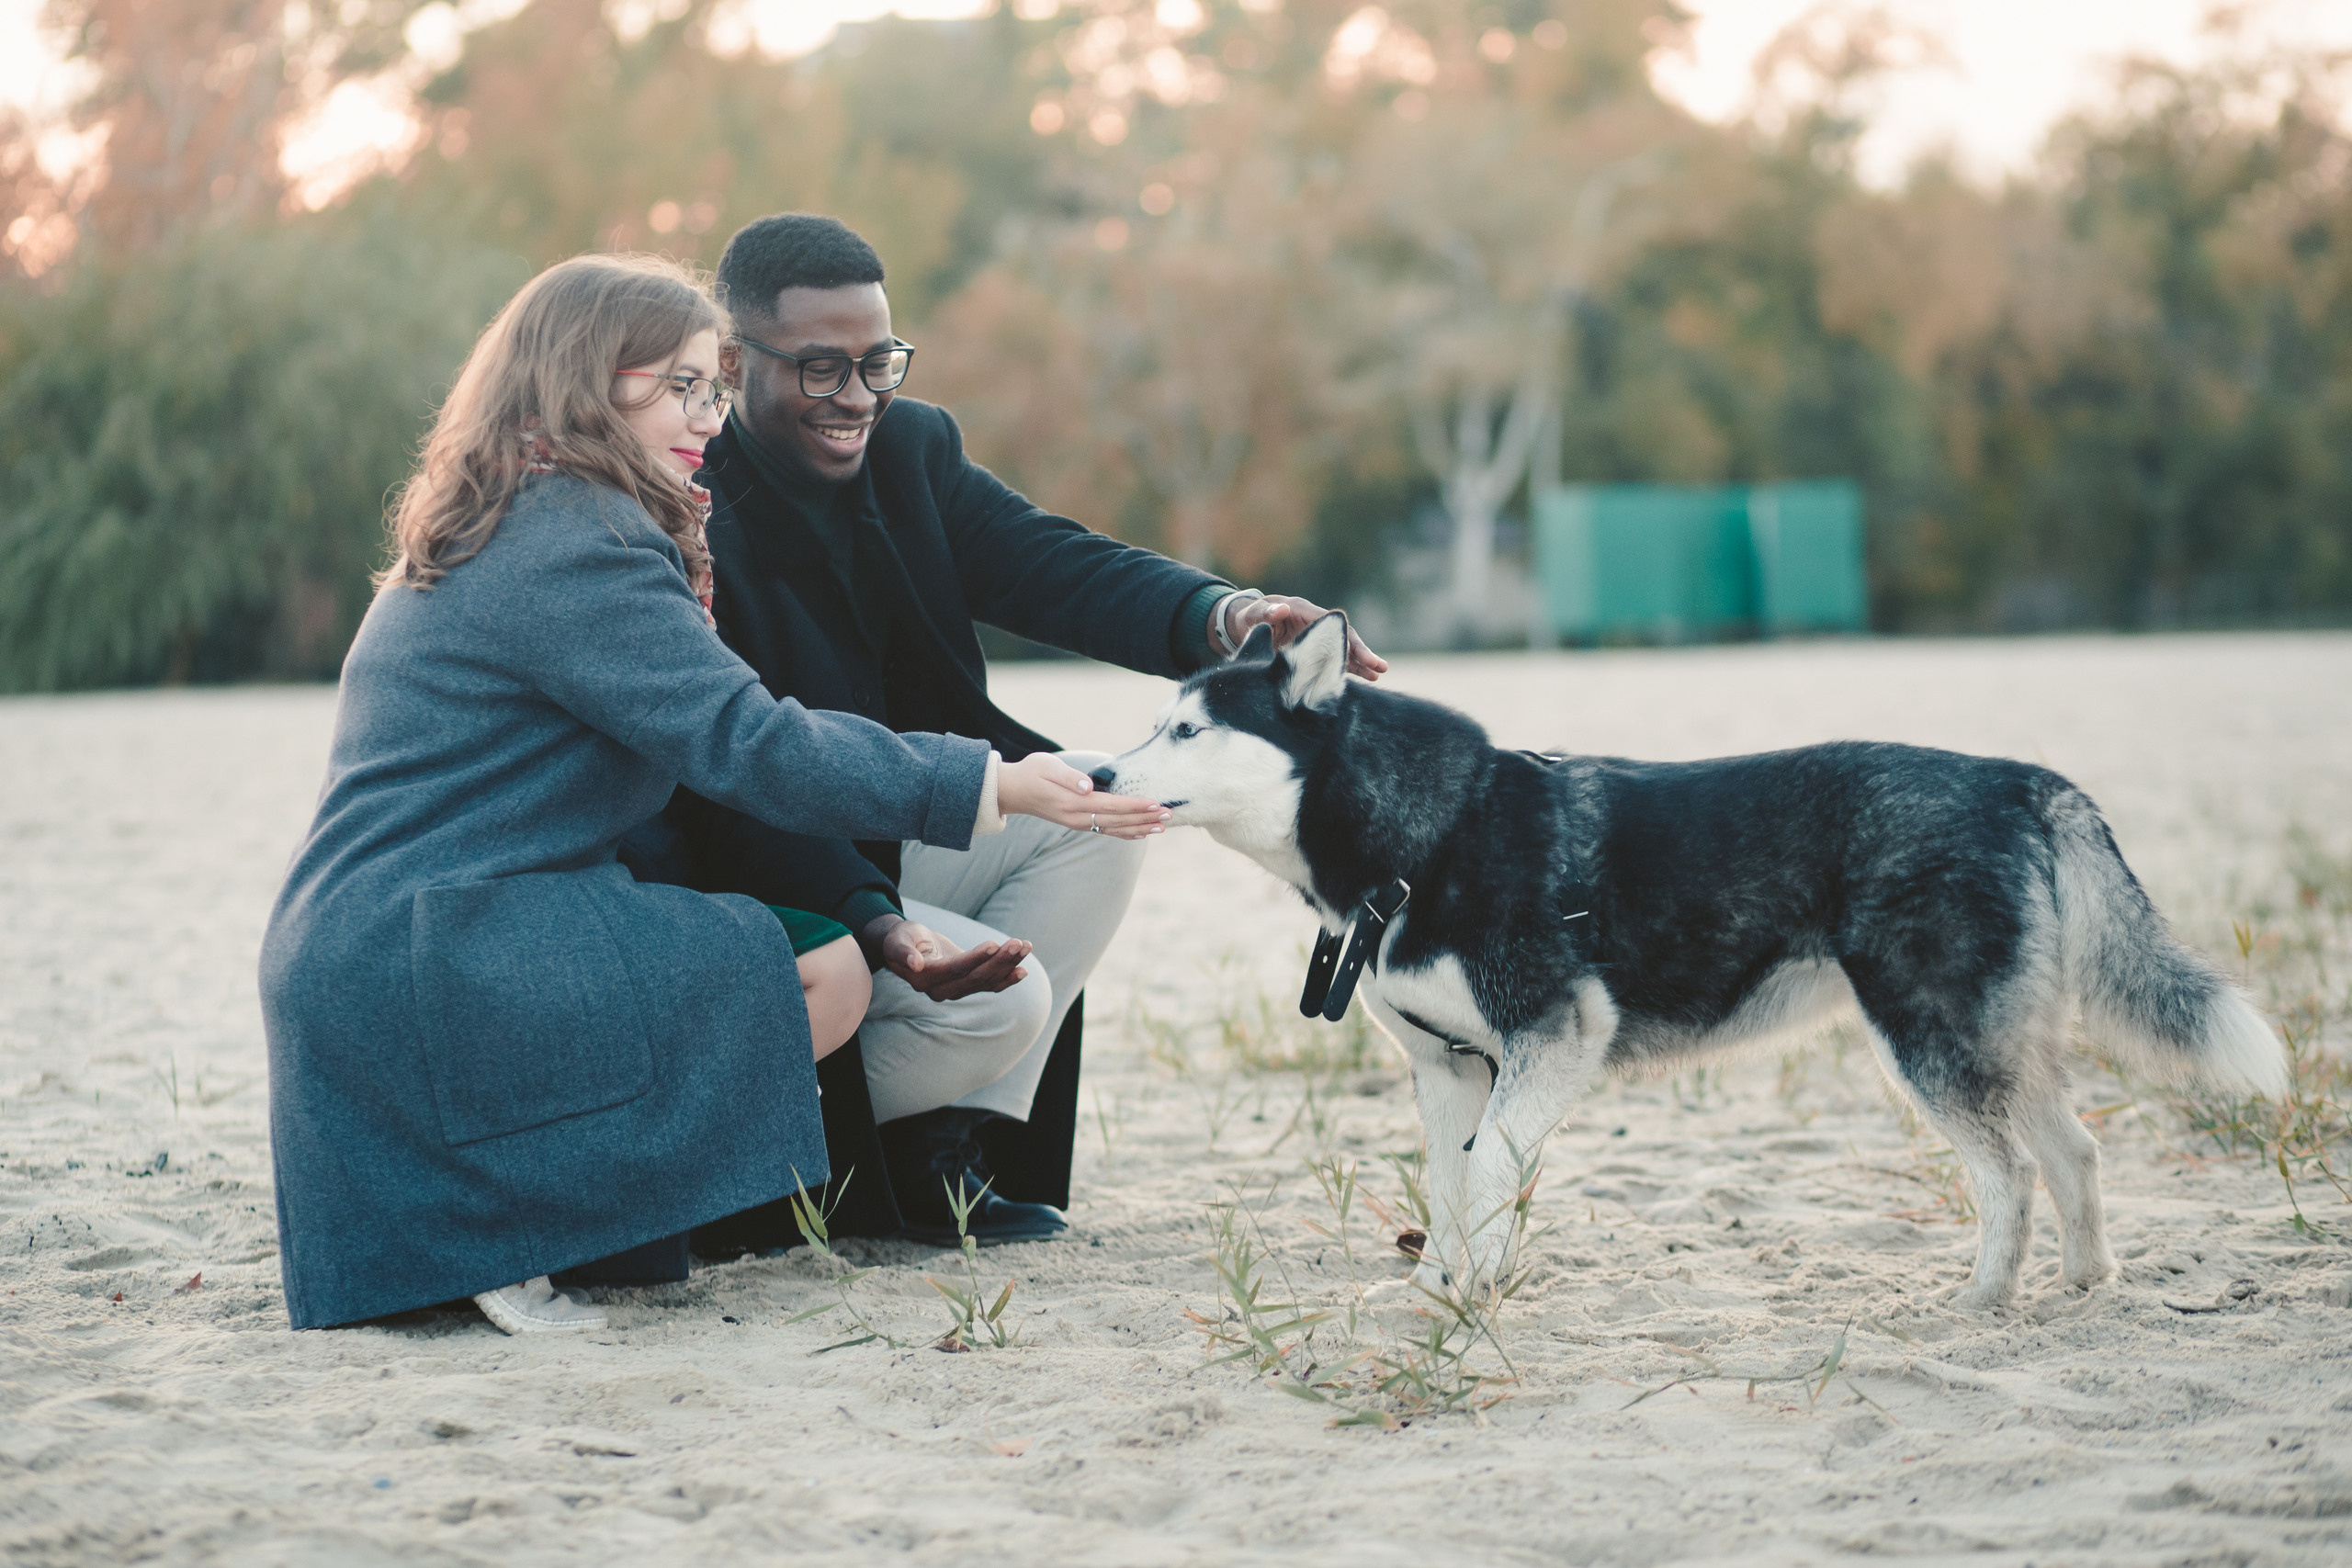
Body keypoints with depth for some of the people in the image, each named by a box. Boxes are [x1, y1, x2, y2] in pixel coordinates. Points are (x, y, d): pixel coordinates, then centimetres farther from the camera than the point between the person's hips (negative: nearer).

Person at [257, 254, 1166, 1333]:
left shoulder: (504, 534, 20)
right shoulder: (569, 544, -14)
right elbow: (746, 744, -20)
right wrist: (991, 786, -17)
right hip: (410, 976, -10)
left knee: (833, 951, 5)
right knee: (821, 980, -16)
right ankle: (497, 1213, -15)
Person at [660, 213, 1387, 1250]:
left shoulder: (911, 446, 0)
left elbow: (1050, 565, -15)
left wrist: (1221, 616, -36)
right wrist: (881, 928, -43)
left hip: (896, 841, 8)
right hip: (759, 890, -8)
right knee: (1000, 997, -25)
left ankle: (944, 1150, -6)